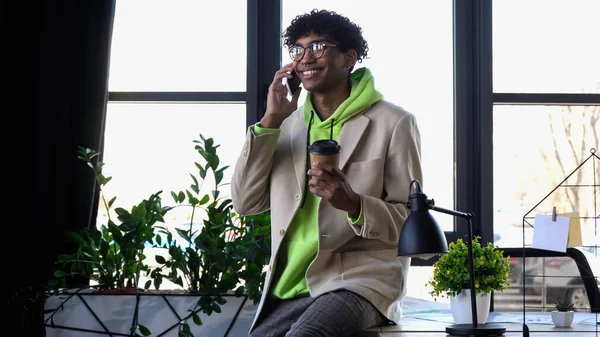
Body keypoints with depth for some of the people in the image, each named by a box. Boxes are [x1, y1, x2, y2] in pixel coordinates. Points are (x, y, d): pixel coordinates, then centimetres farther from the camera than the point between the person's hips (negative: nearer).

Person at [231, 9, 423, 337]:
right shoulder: (289, 124, 15)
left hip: (358, 281, -5)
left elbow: (411, 221, -3)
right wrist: (269, 122, -2)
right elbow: (245, 202, 6)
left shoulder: (393, 123, -1)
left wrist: (352, 203, -22)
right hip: (288, 291, 5)